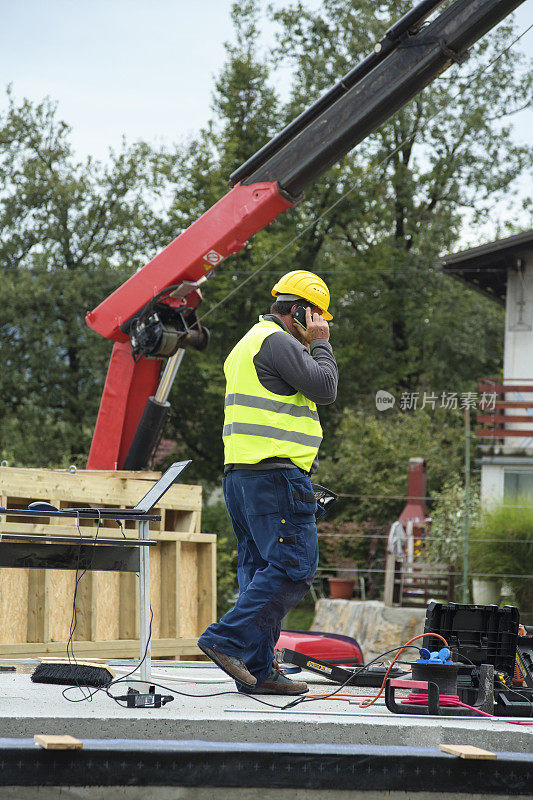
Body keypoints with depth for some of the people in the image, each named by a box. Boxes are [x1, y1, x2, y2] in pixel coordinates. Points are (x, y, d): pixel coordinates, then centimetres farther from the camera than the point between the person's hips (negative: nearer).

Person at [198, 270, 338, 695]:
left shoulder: (247, 344, 25)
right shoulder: (277, 341, -9)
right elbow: (325, 388, -11)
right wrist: (320, 344, 0)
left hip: (241, 472, 11)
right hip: (275, 473, -11)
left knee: (261, 570, 8)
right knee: (294, 565, -12)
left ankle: (258, 670, 4)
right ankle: (229, 639, -19)